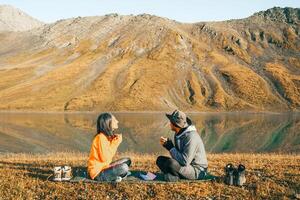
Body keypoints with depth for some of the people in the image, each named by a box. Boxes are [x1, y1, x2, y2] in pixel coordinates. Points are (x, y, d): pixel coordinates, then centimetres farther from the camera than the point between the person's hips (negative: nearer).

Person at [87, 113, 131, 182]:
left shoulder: (108, 136, 7)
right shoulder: (100, 138, -21)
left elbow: (110, 154, 7)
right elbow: (105, 158, -25)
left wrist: (116, 141, -3)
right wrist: (116, 142, -18)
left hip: (104, 167, 9)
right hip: (98, 173, -9)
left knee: (127, 161, 12)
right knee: (124, 168, -26)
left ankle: (114, 177, -1)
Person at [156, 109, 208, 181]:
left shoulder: (191, 137, -25)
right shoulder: (178, 134, 4)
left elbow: (184, 161, -29)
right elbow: (178, 155, 11)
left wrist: (170, 147, -20)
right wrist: (166, 144, -5)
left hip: (197, 171, -9)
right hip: (186, 166, 9)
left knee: (171, 162, -32)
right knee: (160, 159, 2)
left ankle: (176, 175, -5)